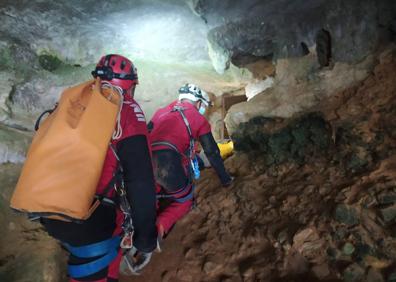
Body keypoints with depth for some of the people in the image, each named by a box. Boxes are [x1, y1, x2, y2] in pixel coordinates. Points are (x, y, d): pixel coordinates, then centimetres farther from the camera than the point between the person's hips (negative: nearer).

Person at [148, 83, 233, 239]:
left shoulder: (162, 111, 29)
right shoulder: (199, 119, 16)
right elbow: (212, 152, 19)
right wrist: (225, 178, 32)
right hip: (169, 164, -4)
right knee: (184, 201, 20)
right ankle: (158, 228, -2)